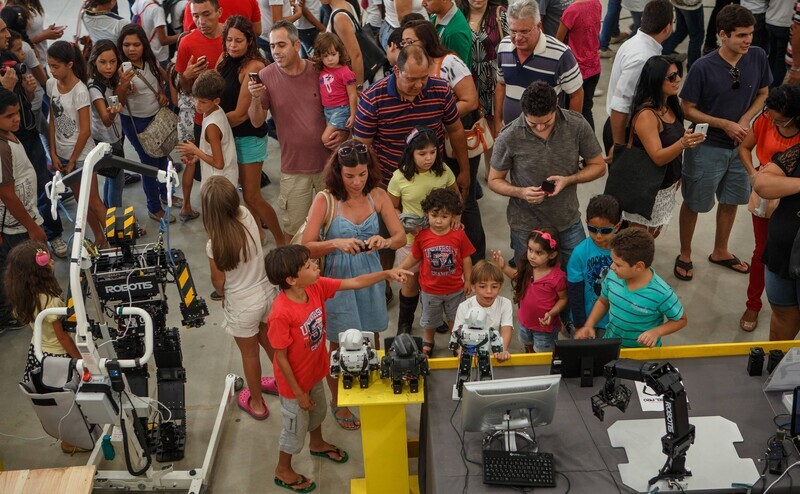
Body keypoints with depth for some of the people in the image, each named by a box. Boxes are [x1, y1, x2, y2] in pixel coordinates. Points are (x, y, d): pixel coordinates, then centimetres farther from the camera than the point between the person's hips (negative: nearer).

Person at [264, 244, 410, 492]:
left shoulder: (316, 286, -19)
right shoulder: (281, 313, -37)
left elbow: (354, 283, -11)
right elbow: (281, 358, -27)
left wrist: (386, 274, -23)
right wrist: (299, 393, -18)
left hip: (315, 370, 7)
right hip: (295, 381, -7)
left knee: (318, 411, 33)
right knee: (296, 427, 17)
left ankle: (318, 444, 63)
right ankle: (283, 471, 44)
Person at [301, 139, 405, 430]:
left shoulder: (377, 196, -6)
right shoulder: (325, 200, -15)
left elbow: (401, 237, -5)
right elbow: (306, 246, -16)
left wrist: (385, 242, -28)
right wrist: (336, 243, -33)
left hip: (371, 278, 3)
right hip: (338, 279, -3)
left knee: (371, 341, 17)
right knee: (340, 346, 12)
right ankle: (338, 404, 34)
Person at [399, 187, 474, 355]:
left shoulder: (459, 235, -16)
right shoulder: (422, 236, -16)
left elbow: (466, 259, -6)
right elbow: (414, 258, -2)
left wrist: (467, 281, -2)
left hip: (455, 289, 0)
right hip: (431, 289, 1)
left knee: (454, 318, 21)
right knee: (430, 319, 22)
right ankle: (428, 343, 45)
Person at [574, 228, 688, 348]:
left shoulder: (662, 294, -24)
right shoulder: (612, 276, -11)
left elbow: (681, 320, -5)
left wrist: (656, 332, -21)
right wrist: (589, 325, -4)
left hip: (643, 352, -1)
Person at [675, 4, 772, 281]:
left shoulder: (758, 57, -10)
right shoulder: (703, 68, -22)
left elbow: (762, 94, 5)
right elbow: (687, 109, -14)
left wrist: (745, 120, -12)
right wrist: (726, 124, -19)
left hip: (740, 145, 5)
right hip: (707, 147, -5)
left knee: (731, 201, 21)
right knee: (694, 204, 11)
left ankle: (720, 252, 43)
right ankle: (685, 255, 33)